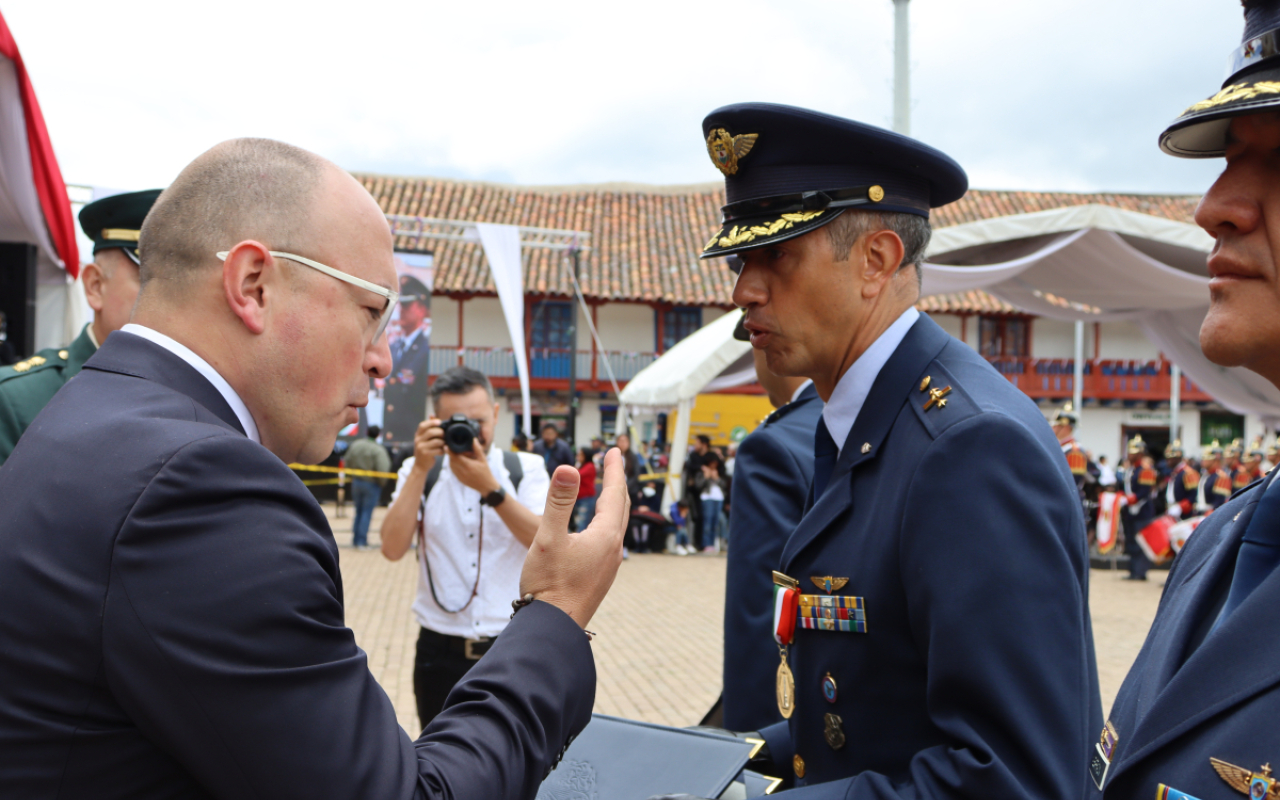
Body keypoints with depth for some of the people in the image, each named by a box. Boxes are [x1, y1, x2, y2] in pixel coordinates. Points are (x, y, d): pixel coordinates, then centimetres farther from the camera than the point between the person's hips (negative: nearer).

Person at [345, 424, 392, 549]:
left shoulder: (355, 445, 1)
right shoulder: (378, 450, -17)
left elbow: (348, 464, 7)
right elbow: (382, 470, -22)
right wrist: (381, 482, -5)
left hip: (356, 481, 5)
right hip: (372, 484, -5)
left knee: (358, 511, 17)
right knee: (367, 512, 2)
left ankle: (355, 540, 20)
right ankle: (362, 542, 3)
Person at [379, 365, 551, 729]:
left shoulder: (526, 468, 1)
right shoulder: (418, 471, 3)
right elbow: (393, 548, -11)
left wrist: (490, 488, -23)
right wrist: (421, 470, -16)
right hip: (440, 653, 1)